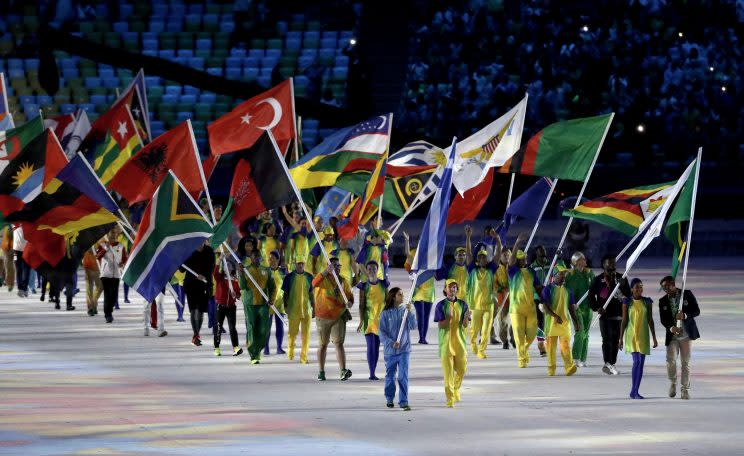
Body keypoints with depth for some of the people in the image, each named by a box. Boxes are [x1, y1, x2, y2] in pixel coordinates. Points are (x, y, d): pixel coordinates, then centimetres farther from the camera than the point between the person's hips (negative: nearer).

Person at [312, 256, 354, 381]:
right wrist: (326, 271, -36)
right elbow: (315, 283, -26)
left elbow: (350, 295, 17)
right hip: (323, 317, -2)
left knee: (339, 343, -9)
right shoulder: (323, 278, -3)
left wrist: (350, 303, -6)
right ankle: (321, 372, 16)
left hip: (339, 316, 2)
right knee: (323, 345, 8)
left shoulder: (343, 281, 9)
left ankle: (343, 371, -19)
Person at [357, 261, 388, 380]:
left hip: (380, 318, 3)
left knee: (377, 346, 6)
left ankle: (373, 372, 13)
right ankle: (371, 373, -10)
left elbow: (387, 301, 8)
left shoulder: (383, 284, 4)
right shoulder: (364, 286, -2)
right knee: (370, 345, -9)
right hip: (368, 318, -2)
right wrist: (361, 321, -10)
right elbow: (361, 305, -3)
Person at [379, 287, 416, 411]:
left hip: (404, 350, 0)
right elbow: (382, 332, -5)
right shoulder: (385, 314, -2)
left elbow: (413, 326, -6)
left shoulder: (405, 311, 3)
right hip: (390, 350, 0)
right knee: (390, 376, 13)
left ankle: (403, 402, -8)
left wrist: (409, 312, -17)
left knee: (403, 376, -9)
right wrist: (391, 343, -19)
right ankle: (389, 399, 32)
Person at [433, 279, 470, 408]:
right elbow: (440, 325, -6)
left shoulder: (462, 304, 6)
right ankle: (450, 398, -2)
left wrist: (466, 317, -19)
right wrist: (448, 318, -25)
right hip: (446, 342, -2)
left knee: (462, 369, 5)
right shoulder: (441, 305, -1)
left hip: (460, 341, 3)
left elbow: (465, 325, 3)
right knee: (448, 371, -5)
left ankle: (456, 389, 33)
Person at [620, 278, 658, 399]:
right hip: (631, 335, -3)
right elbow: (624, 320, 1)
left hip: (643, 335, 3)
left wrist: (654, 338, 6)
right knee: (637, 361, -14)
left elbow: (650, 320, 8)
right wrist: (621, 338, -1)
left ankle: (635, 391, 8)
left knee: (641, 363, 1)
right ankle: (633, 391, -6)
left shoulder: (647, 302, 5)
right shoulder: (627, 302, -2)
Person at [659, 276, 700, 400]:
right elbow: (663, 319, 1)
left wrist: (685, 315, -22)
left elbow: (697, 311, -2)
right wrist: (671, 328, -21)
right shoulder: (663, 301, 6)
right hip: (672, 336, 1)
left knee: (685, 362, 0)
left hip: (686, 335, -1)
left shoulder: (687, 294, 0)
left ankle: (685, 389, 8)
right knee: (670, 360, -15)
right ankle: (673, 383, 9)